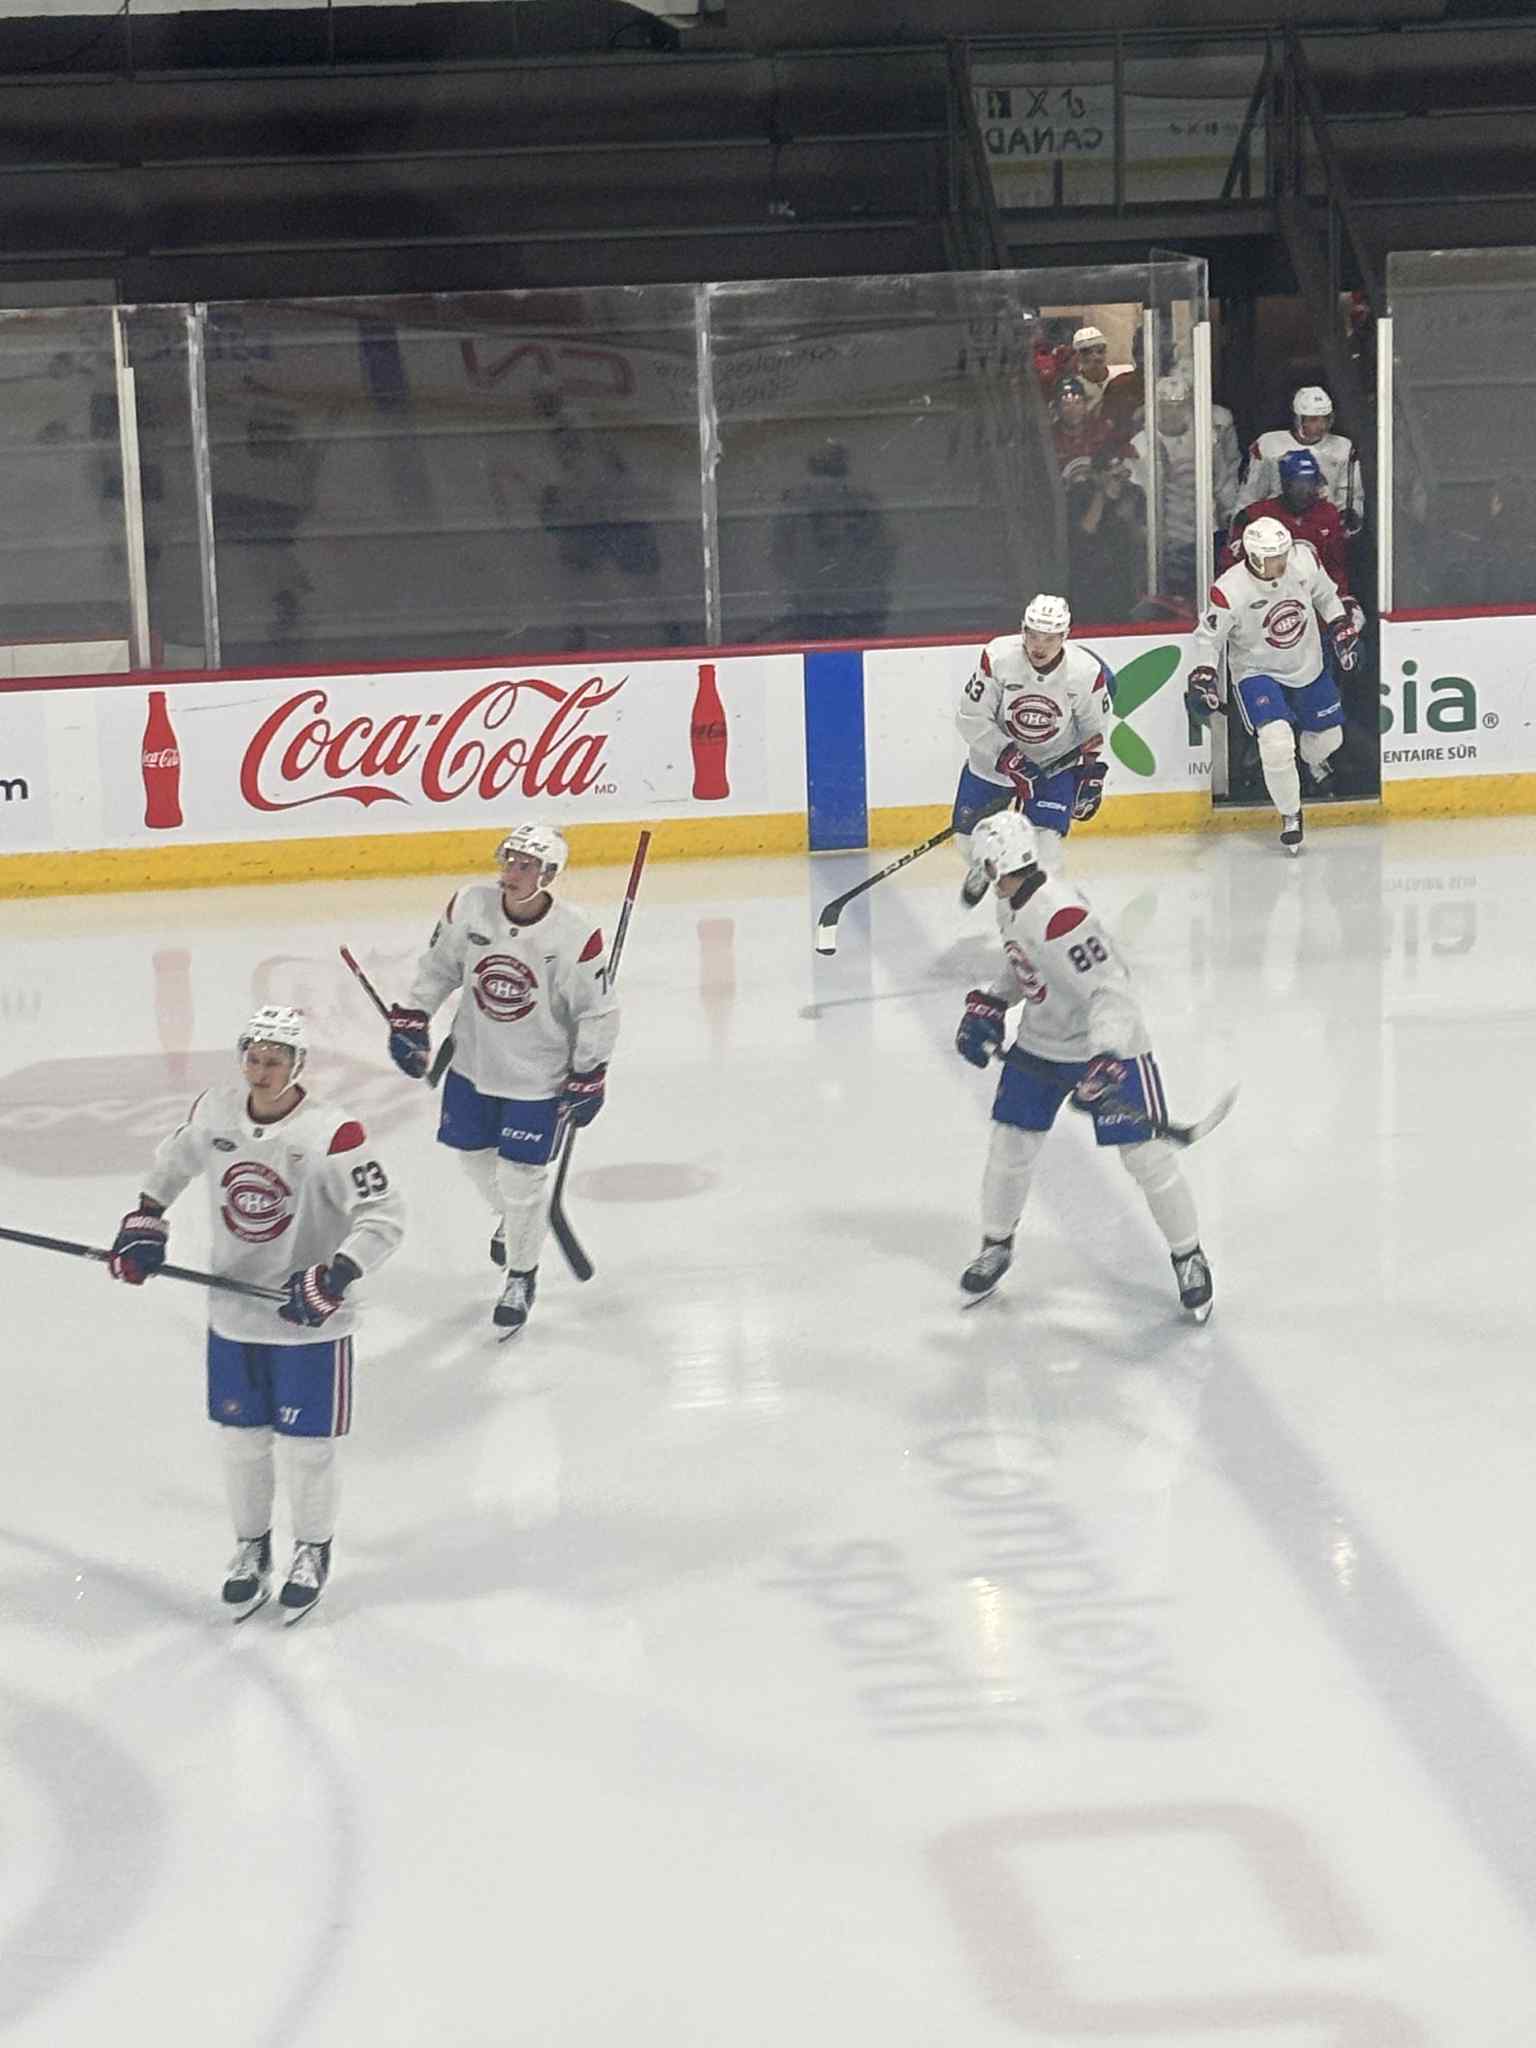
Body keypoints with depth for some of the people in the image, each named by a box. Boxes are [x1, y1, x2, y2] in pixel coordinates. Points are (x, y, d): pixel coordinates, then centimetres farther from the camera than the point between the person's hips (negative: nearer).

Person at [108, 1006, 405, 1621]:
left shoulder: (333, 1133, -22)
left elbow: (385, 1218, -20)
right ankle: (251, 1548, 36)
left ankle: (313, 1552, 31)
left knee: (306, 1447, 7)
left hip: (310, 1322, -4)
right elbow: (172, 1160, 17)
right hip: (233, 1314, 4)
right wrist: (145, 1222, 8)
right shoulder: (213, 1112, -5)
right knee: (240, 1439, 14)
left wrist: (335, 1276, -29)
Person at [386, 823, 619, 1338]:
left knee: (521, 1179, 0)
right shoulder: (468, 908, -14)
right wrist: (411, 1019, 0)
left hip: (538, 1079, -4)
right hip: (474, 1064, 4)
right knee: (475, 1155, 19)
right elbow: (438, 966, 4)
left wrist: (589, 1077, -8)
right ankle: (510, 1218, 52)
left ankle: (521, 1276, 23)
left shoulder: (576, 938, -22)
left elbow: (597, 1012, -10)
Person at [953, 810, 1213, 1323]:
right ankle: (996, 1246, 30)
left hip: (1106, 1046, -8)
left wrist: (1104, 1063, -41)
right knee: (1009, 1145, 8)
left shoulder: (1061, 915, -31)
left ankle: (1188, 1257, 12)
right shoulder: (1010, 902, -1)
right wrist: (988, 1006, 7)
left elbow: (1109, 989, -33)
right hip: (1039, 1043, 8)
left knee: (1145, 1155, -6)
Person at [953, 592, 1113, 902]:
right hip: (996, 756, 1)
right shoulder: (998, 657, -25)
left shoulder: (1086, 672, -21)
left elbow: (1094, 727, -1)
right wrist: (1010, 759, -25)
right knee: (970, 838, 7)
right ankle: (983, 870, 44)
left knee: (1044, 841, -17)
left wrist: (1091, 772, -4)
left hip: (1057, 761, -1)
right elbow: (971, 719, -19)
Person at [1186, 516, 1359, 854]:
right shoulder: (1230, 591, -30)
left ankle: (1313, 761, 60)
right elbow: (1208, 636, -15)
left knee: (1328, 737, 19)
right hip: (1258, 671, -5)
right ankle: (1290, 815, 1)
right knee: (1277, 744, -24)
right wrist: (1202, 676, -25)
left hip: (1309, 667, 5)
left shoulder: (1304, 558, -18)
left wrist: (1341, 627, 5)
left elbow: (1324, 594, 5)